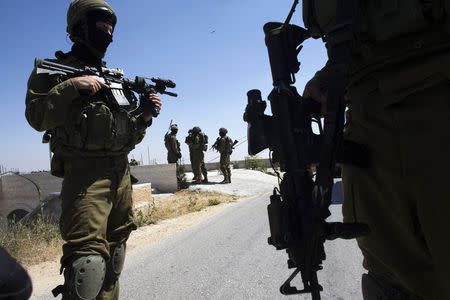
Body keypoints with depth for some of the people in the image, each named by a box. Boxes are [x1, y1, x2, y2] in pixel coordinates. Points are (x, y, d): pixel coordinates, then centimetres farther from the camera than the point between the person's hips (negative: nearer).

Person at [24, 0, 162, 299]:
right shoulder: (56, 70, 4)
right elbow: (37, 117, -10)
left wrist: (145, 116, 2)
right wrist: (71, 86, -17)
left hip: (121, 174, 7)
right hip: (85, 174, -6)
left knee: (114, 253, 13)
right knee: (87, 258, -16)